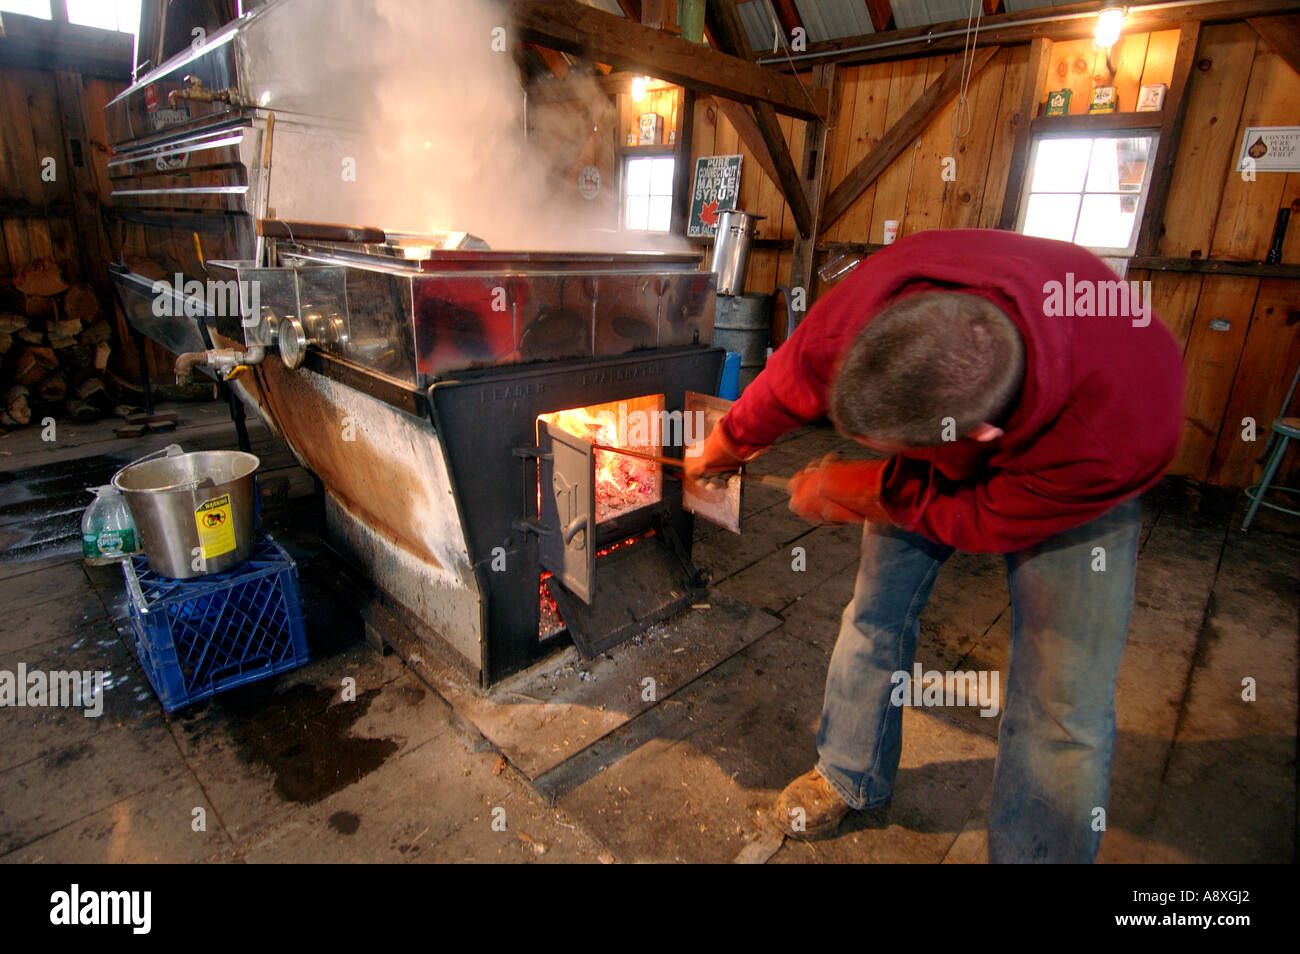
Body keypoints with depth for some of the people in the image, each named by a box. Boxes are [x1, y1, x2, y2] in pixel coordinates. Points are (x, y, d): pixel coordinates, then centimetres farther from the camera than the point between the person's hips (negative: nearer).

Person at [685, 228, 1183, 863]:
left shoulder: (1125, 431, -45)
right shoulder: (850, 327, -37)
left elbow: (984, 520, -26)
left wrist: (857, 494, -18)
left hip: (1070, 478, -2)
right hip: (935, 458, 3)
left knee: (1062, 701, -8)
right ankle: (850, 778, 32)